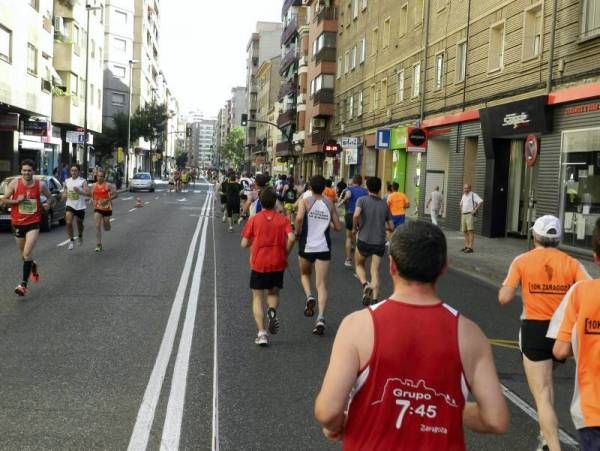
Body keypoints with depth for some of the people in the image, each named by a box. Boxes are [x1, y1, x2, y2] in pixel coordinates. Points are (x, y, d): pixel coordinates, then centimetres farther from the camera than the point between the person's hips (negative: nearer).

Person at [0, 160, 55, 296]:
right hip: (18, 223, 2)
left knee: (27, 253, -16)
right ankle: (33, 266, 49)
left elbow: (51, 198, 13)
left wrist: (48, 205, -5)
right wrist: (17, 200, -17)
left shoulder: (40, 185, -5)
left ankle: (24, 284, -11)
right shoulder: (14, 183, -6)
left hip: (33, 223, -2)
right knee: (23, 255, 15)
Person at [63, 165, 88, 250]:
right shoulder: (67, 181, 6)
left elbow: (86, 192, -20)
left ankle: (80, 236, 44)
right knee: (68, 222, -16)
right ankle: (71, 240, -1)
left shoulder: (83, 181, -7)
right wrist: (64, 193, -3)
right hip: (70, 205, 2)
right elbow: (64, 190, 21)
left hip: (80, 206, -2)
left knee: (79, 224, 13)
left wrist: (79, 191, -40)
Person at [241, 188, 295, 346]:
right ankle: (272, 311, -10)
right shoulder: (283, 219, 0)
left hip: (259, 263, -1)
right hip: (278, 263, 2)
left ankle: (262, 333, -1)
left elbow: (244, 244, -2)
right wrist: (285, 254, 2)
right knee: (274, 293, 23)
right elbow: (291, 238, -13)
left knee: (257, 297, 9)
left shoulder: (254, 219, -3)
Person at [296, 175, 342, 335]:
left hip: (306, 246, -1)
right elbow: (338, 227, 7)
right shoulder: (330, 204, 5)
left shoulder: (305, 201, -3)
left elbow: (299, 218, -22)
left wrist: (297, 233, -5)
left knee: (305, 274, 27)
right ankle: (321, 318, -12)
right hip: (323, 247, 1)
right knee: (322, 284, 1)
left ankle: (309, 296, 0)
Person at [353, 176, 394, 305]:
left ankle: (365, 284, -6)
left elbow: (356, 215, -23)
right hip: (379, 242, 2)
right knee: (375, 271, 5)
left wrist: (355, 227, -6)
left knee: (359, 265, 20)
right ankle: (374, 299, -7)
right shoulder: (384, 204, 6)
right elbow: (391, 227, 8)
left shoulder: (362, 200, -4)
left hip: (364, 240, -2)